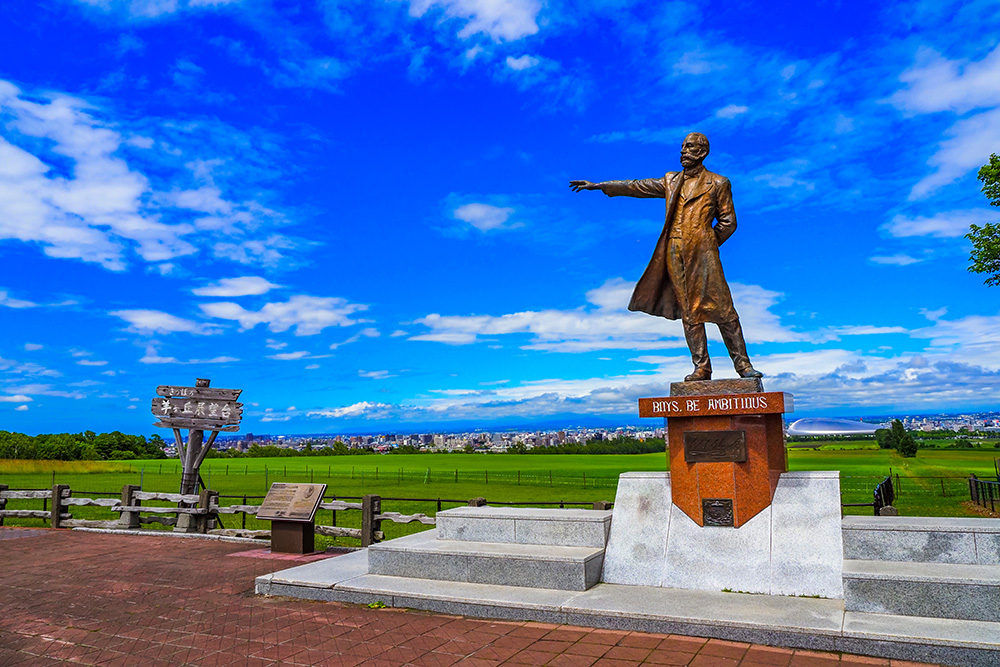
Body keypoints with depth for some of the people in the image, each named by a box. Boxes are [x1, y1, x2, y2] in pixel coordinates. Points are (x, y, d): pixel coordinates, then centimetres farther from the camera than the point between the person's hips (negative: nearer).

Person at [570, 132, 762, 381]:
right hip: (675, 256, 4)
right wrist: (598, 186, 19)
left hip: (702, 255, -3)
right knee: (689, 313, 2)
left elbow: (728, 221, 9)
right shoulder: (671, 181, 18)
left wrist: (707, 245, 1)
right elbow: (637, 187, 20)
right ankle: (702, 368, 7)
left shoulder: (717, 183, 8)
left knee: (723, 309, -5)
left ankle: (743, 365, 4)